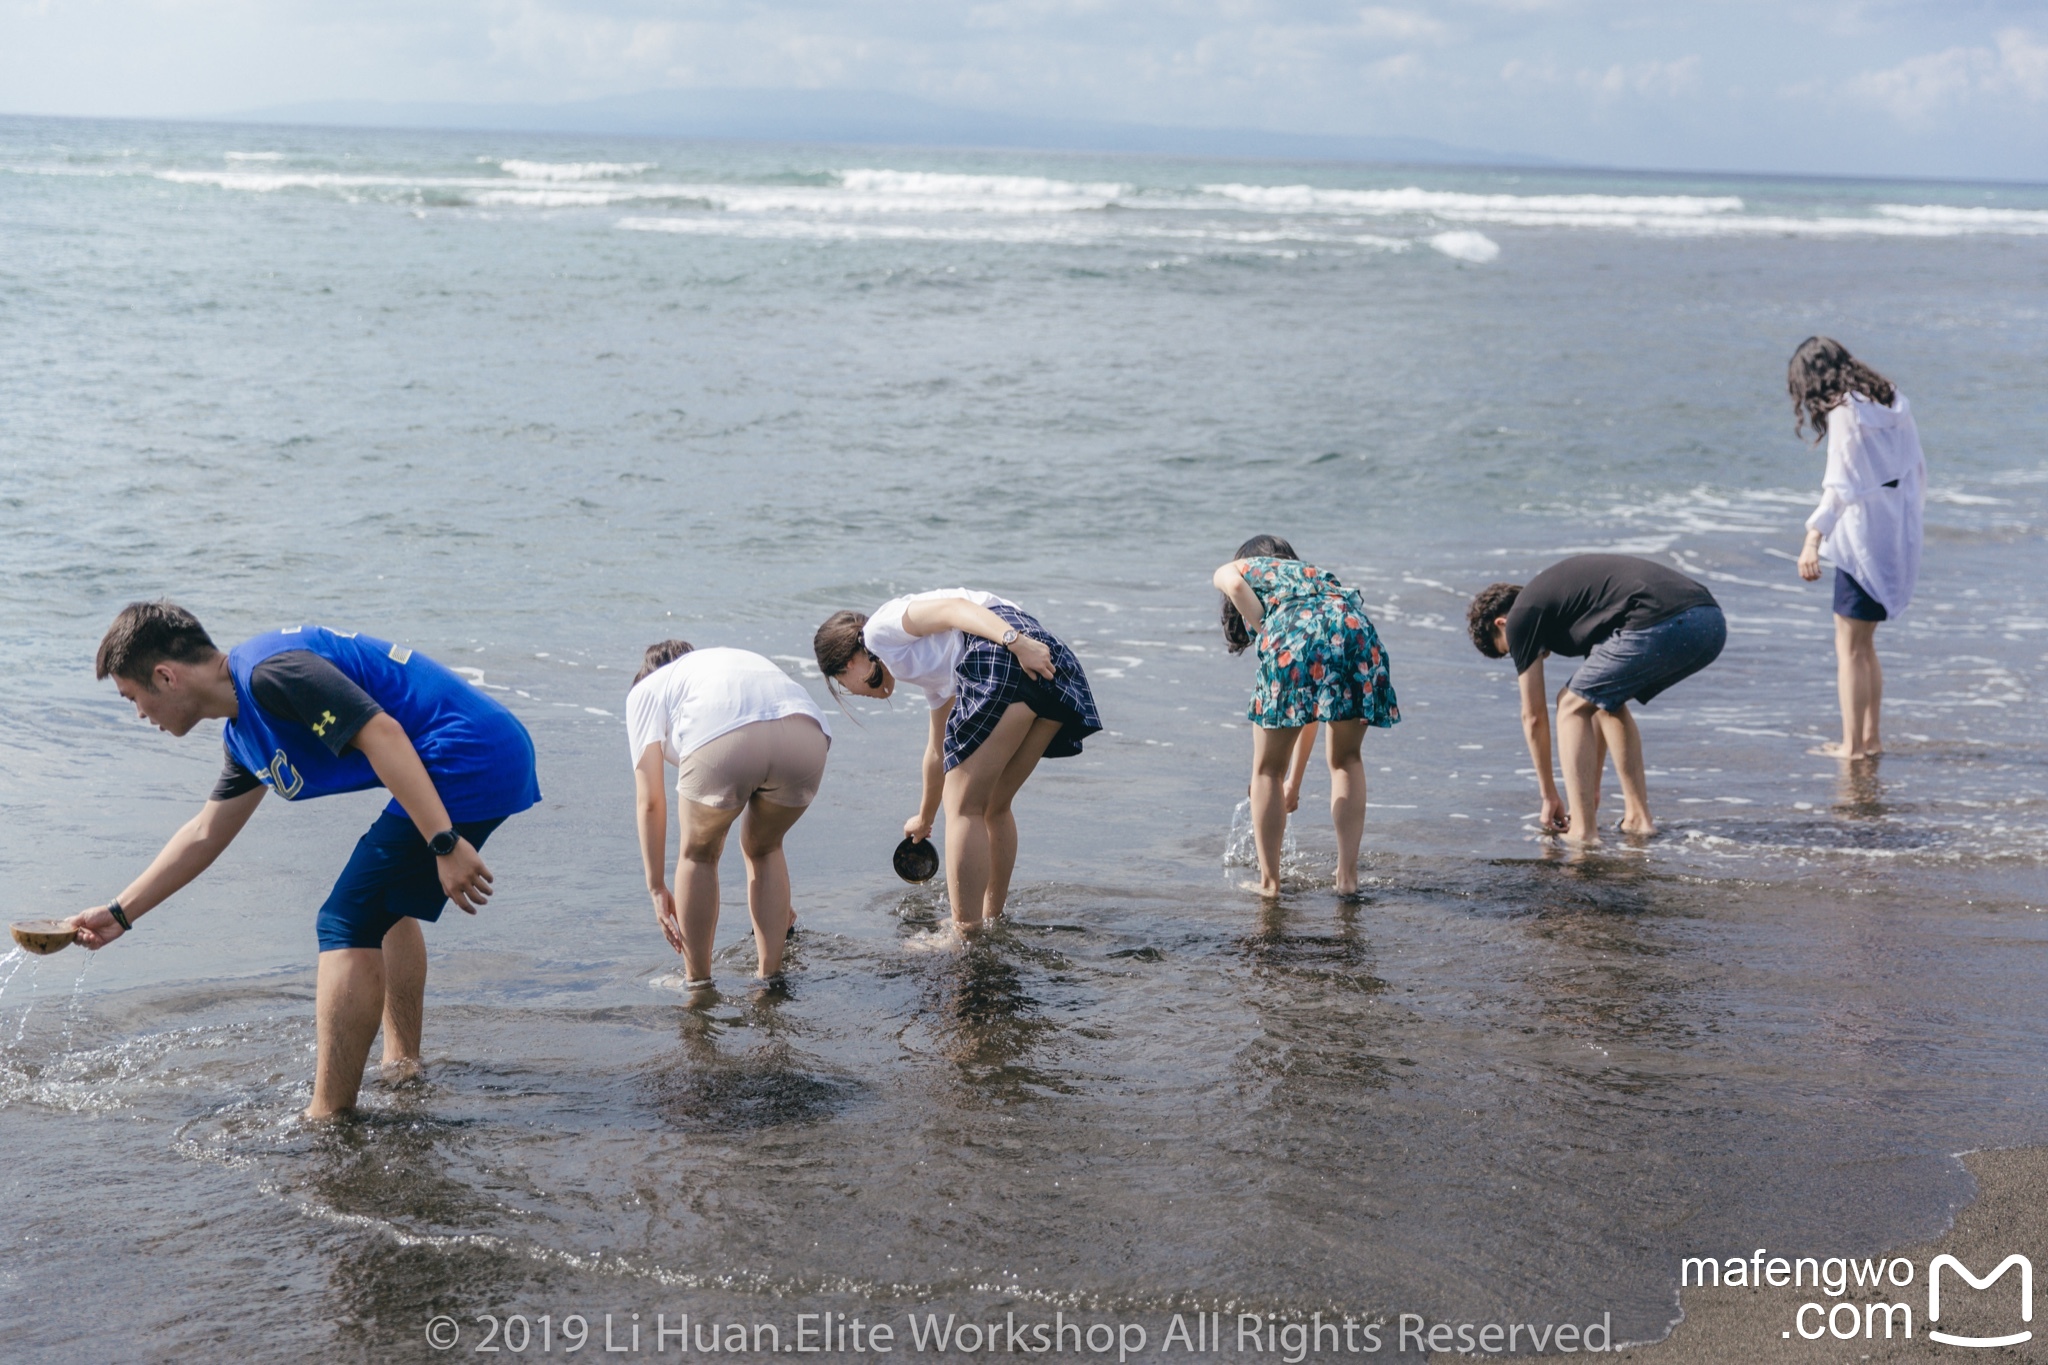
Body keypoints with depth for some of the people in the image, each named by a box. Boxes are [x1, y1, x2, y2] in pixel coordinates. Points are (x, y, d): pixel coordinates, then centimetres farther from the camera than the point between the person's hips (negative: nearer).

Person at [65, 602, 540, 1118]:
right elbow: (205, 835, 31)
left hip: (469, 759, -11)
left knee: (348, 925, -7)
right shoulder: (245, 733, 19)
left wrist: (445, 844, -27)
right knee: (386, 903, 29)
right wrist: (119, 914, 35)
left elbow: (382, 734, -23)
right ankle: (403, 1065, 37)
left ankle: (328, 1122, -3)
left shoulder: (269, 673, -14)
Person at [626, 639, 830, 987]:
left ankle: (697, 982, 28)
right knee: (763, 849, 31)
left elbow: (650, 801, 22)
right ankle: (770, 977, 31)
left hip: (721, 743, -4)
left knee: (699, 855, 24)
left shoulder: (646, 691, 32)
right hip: (809, 734, 4)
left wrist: (657, 888, 29)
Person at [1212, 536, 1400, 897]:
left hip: (1295, 634, -4)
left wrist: (1270, 637, 8)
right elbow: (1315, 705, 41)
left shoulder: (1232, 570, 32)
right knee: (1345, 760, 24)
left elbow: (1236, 587, 1)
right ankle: (1347, 875, 19)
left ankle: (1269, 880, 14)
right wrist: (1294, 782, 45)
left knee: (1267, 770, 13)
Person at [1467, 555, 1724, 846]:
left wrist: (1549, 796, 29)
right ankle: (1638, 817, 27)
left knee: (1572, 705, 12)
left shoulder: (1521, 616, 13)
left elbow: (1534, 716, 18)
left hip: (1661, 624, -8)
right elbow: (1599, 703, 41)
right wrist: (1593, 788, 45)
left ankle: (1583, 832, 6)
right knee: (1608, 699, 28)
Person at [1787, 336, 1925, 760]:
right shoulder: (1892, 403, 10)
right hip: (1898, 533, 9)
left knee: (1850, 648, -1)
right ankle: (1870, 737, 22)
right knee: (1863, 645, 18)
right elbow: (1916, 470, 14)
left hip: (1864, 537, -9)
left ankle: (1852, 745, 1)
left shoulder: (1845, 413, -14)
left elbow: (1841, 485, -22)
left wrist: (1813, 538, -26)